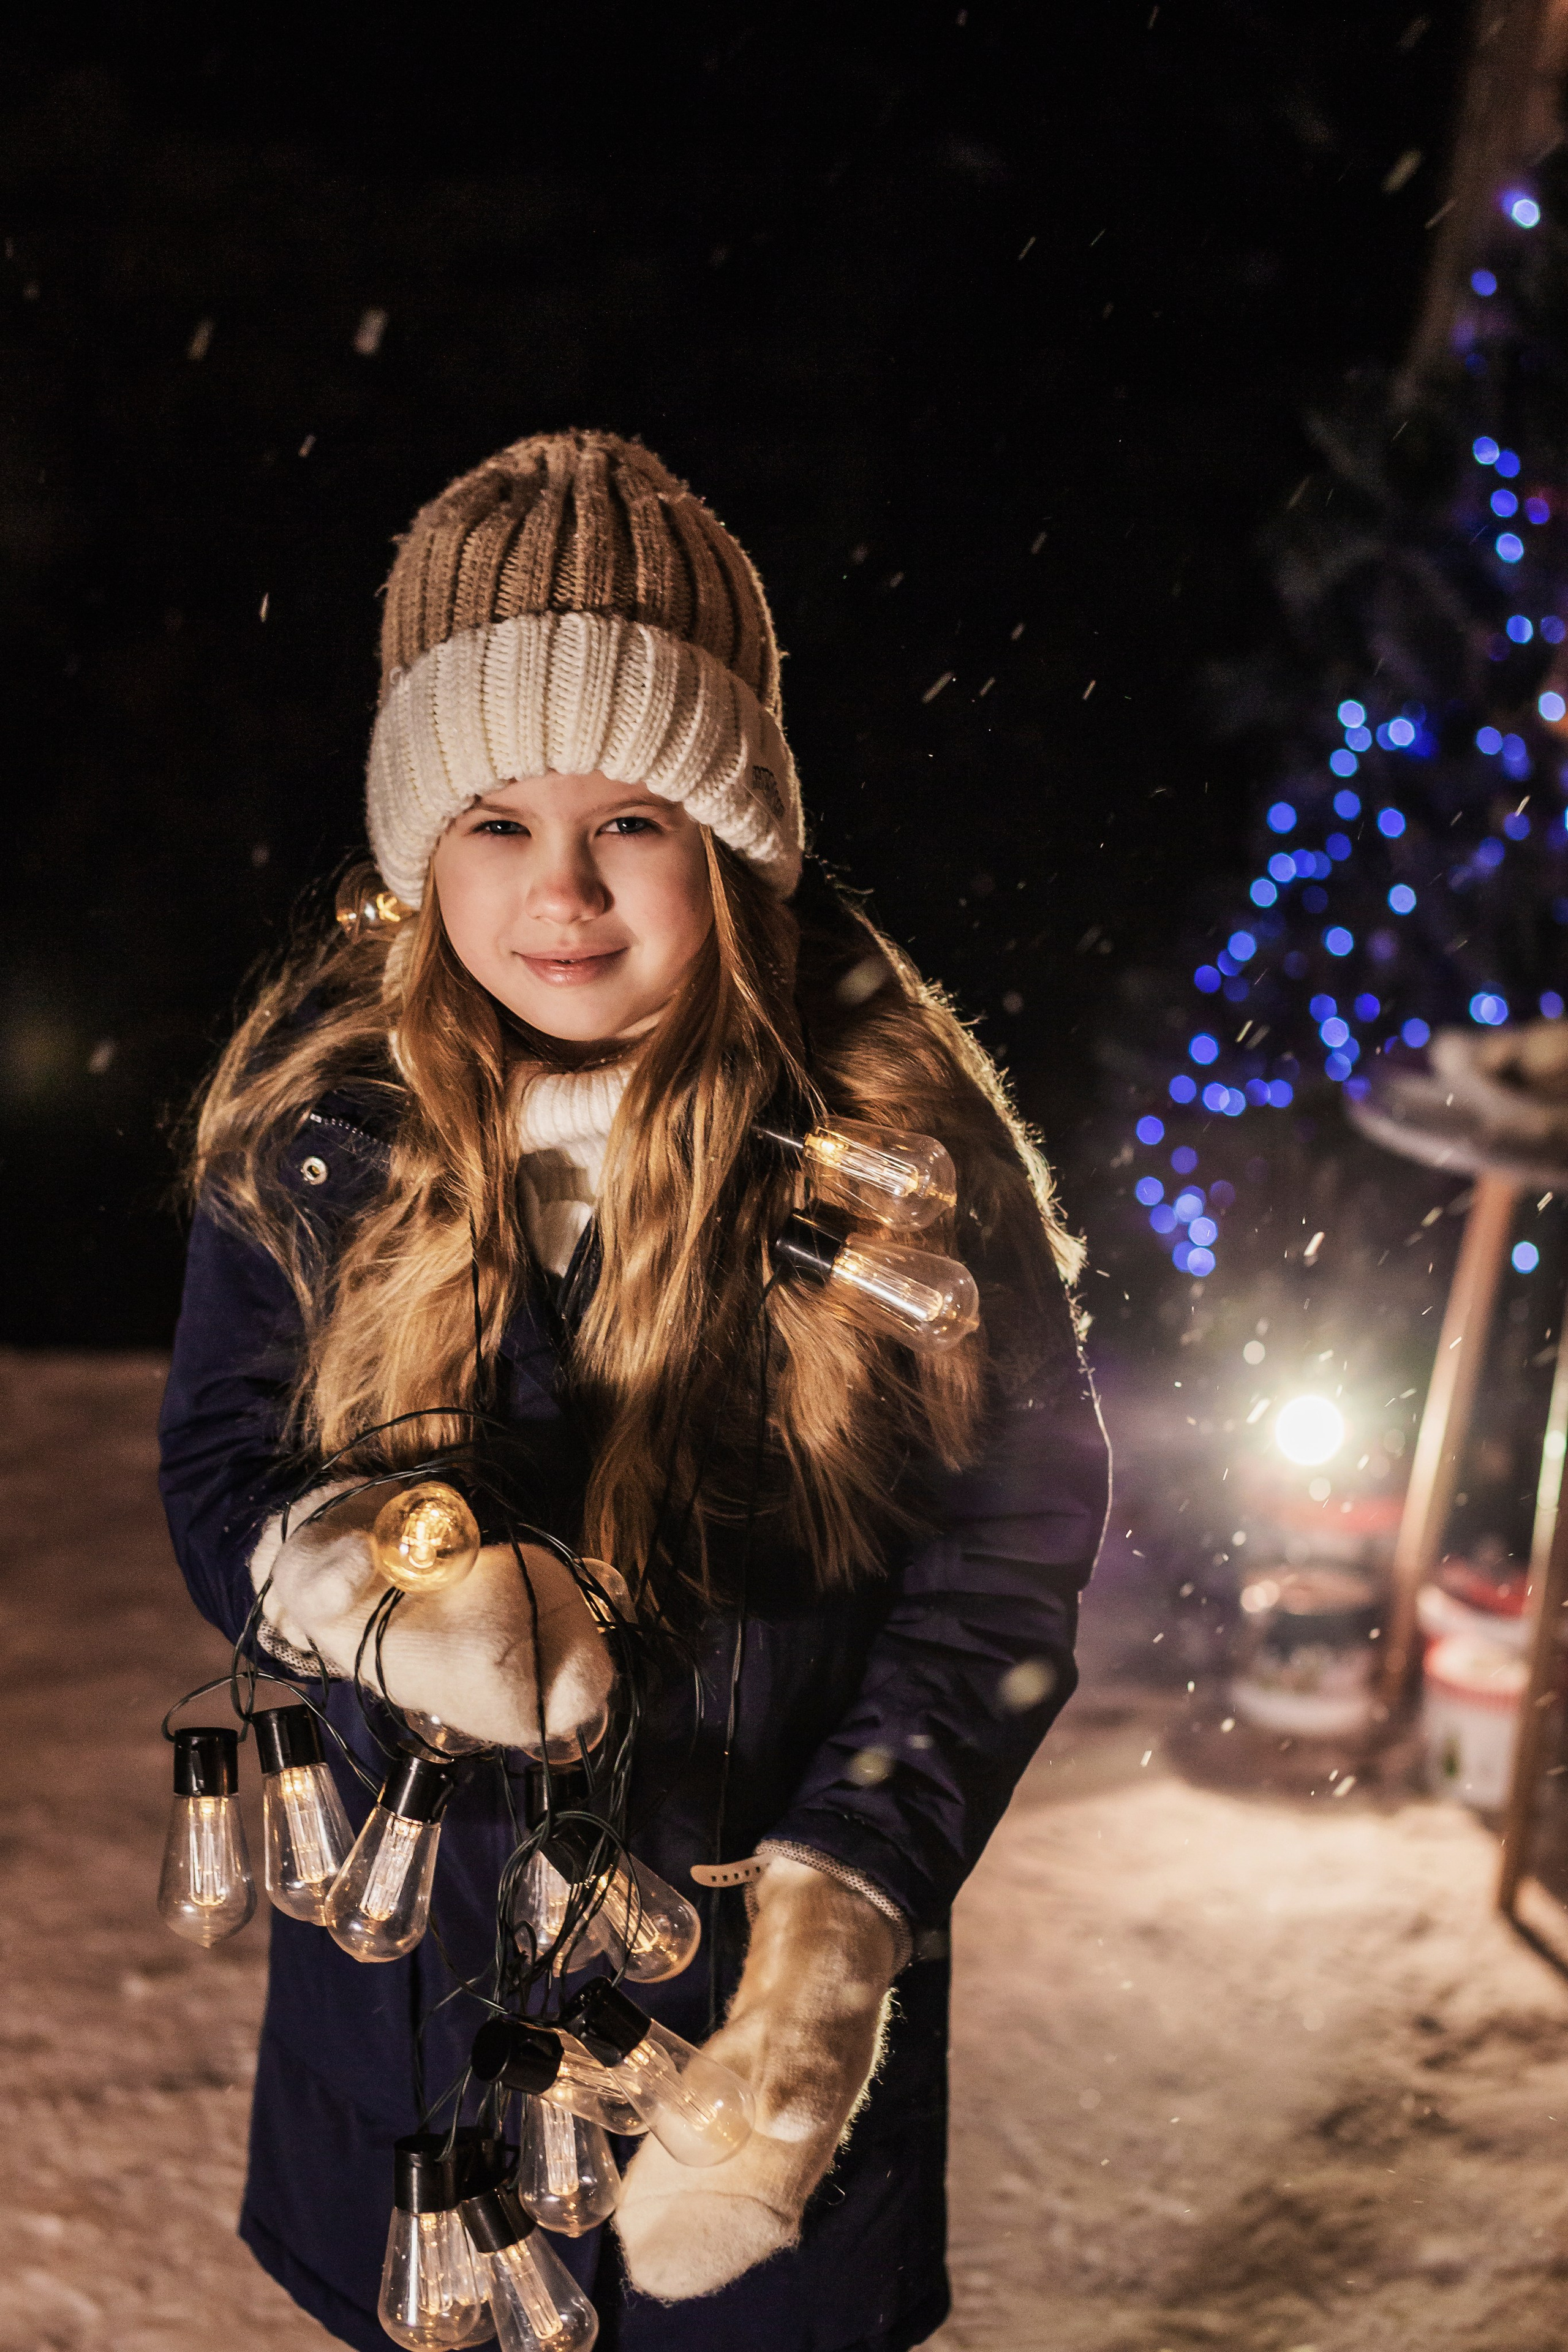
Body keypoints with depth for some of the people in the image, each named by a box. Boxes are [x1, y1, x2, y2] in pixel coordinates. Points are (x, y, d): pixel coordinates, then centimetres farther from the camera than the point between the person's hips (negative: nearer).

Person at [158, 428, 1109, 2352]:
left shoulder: (895, 1133, -15)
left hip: (764, 1987, -2)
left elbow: (1010, 1547, -11)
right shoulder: (317, 1111, -8)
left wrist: (843, 1908, -21)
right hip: (406, 1967, 2)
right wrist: (362, 1581, -24)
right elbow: (216, 1474, -1)